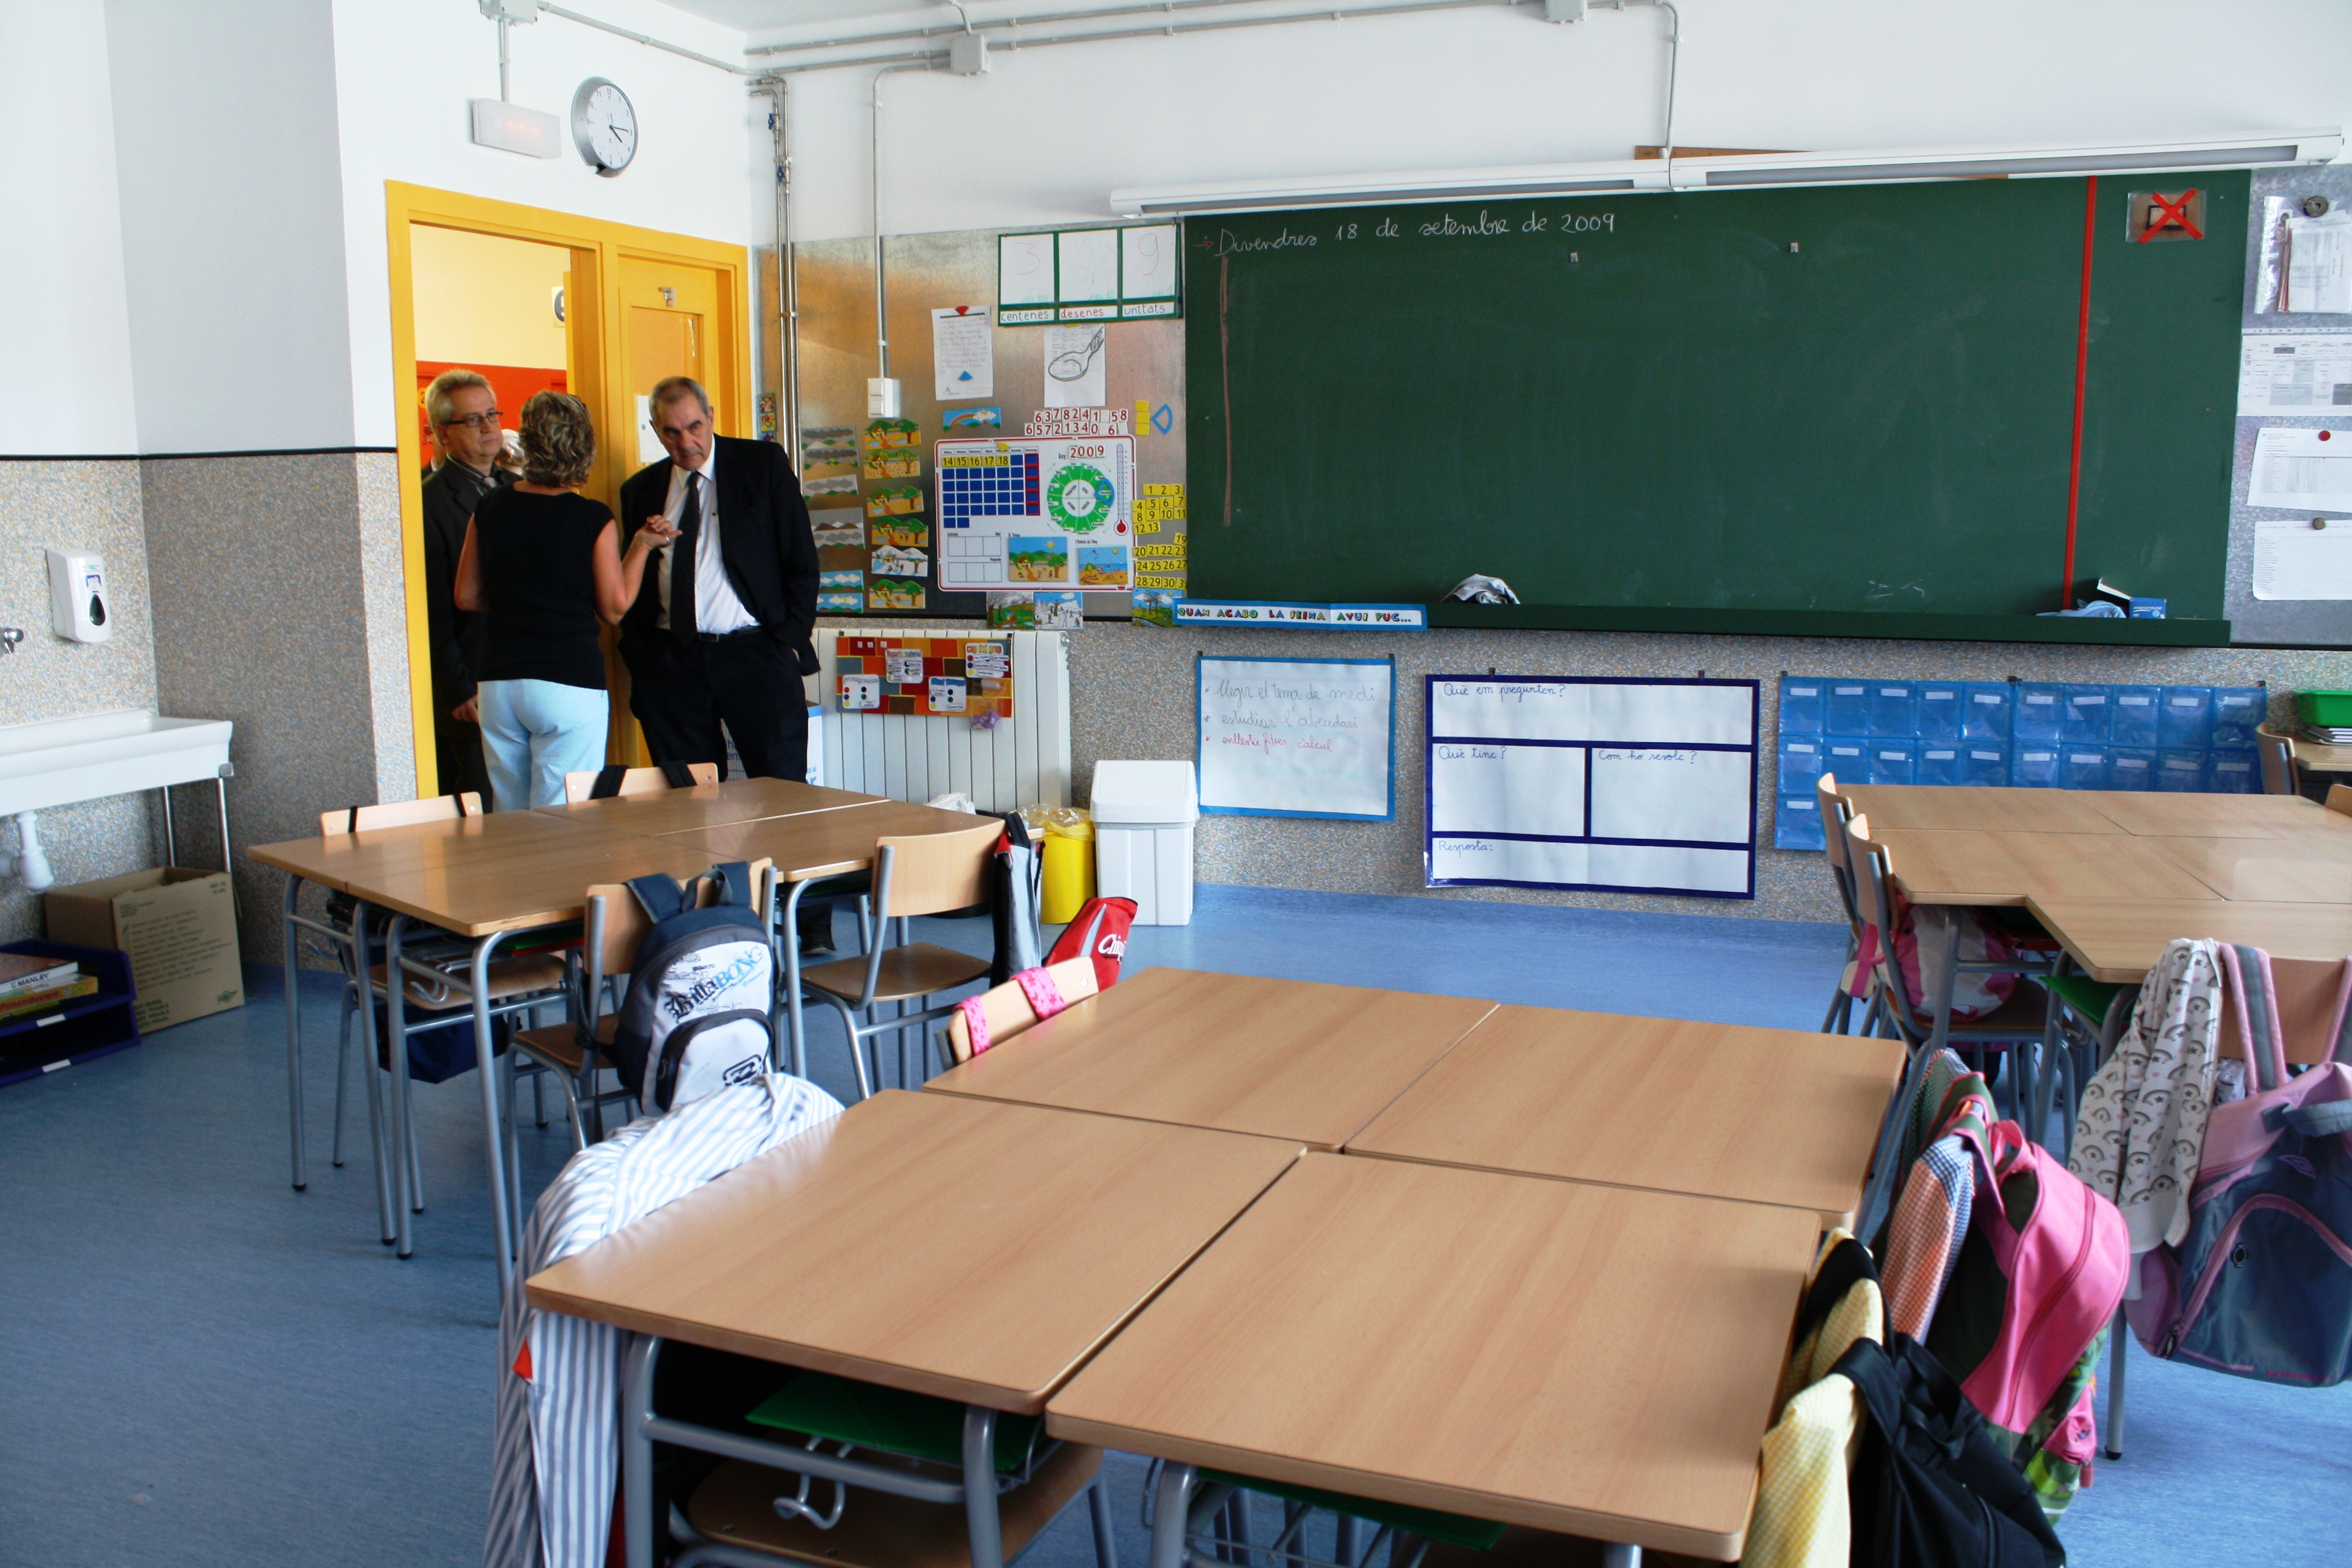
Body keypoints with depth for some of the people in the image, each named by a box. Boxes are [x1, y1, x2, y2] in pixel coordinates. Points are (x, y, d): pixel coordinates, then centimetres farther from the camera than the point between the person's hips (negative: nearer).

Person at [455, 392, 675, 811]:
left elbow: (466, 596, 12)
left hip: (498, 682, 5)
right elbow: (615, 608, -2)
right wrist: (642, 547, 7)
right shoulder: (593, 519, -8)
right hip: (570, 682, -5)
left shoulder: (490, 510, 4)